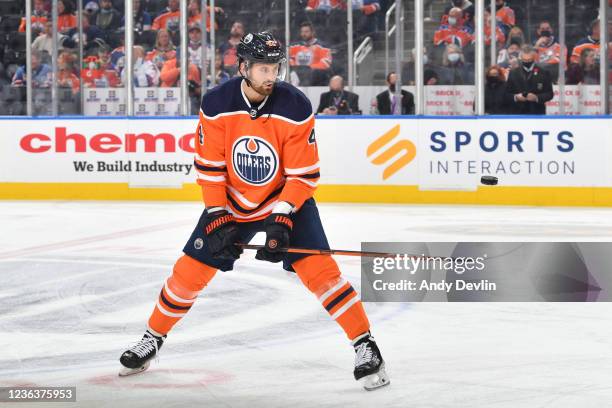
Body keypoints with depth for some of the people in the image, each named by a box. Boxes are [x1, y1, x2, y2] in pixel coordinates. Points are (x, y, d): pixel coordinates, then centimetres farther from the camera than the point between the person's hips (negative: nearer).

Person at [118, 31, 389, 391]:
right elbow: (210, 166, -9)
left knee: (318, 267, -18)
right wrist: (217, 216, -15)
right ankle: (153, 339, 22)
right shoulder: (216, 105, -17)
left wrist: (282, 218, -26)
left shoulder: (296, 108, -21)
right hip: (231, 202, 2)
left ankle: (365, 345, -11)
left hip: (287, 200, -2)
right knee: (190, 270, 1)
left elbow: (304, 174, -17)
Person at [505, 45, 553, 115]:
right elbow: (507, 93, 9)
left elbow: (549, 94, 2)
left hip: (537, 114, -1)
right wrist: (515, 97, -13)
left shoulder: (543, 73, 4)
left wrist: (537, 97, -16)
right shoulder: (513, 73, 10)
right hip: (518, 114, 1)